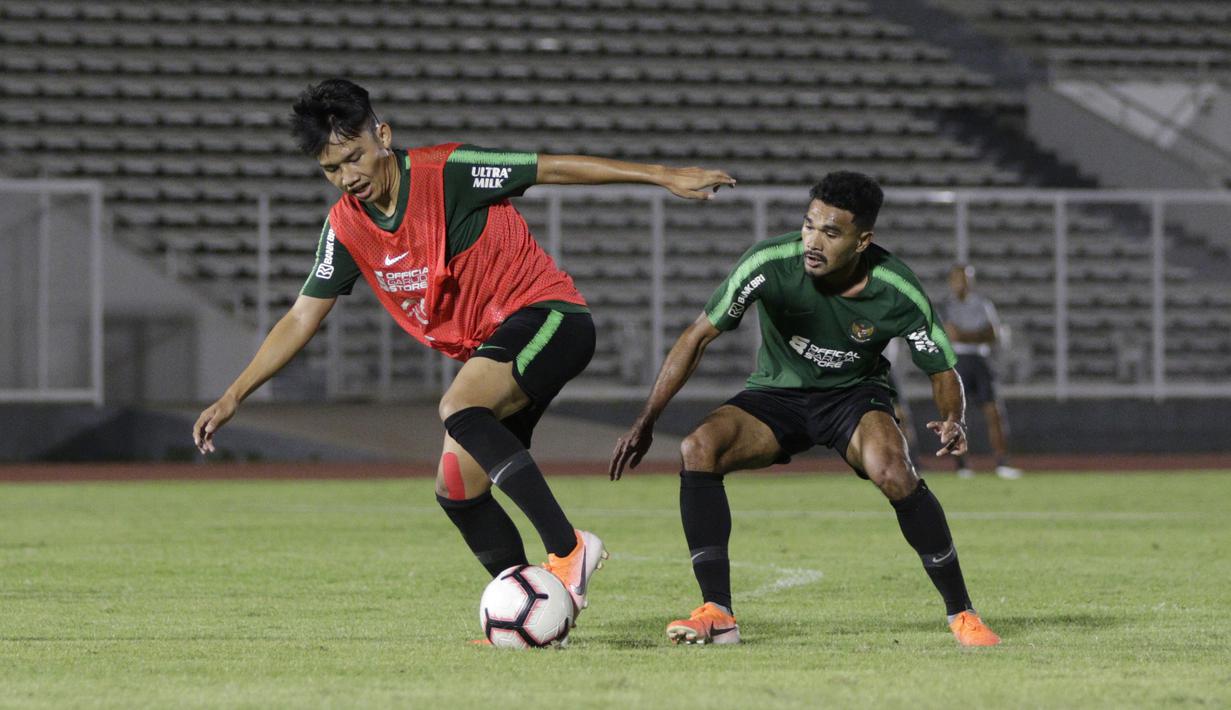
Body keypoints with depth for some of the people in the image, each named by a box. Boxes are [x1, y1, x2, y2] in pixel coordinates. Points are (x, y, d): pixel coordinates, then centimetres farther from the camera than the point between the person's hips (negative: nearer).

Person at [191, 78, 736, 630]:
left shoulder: (447, 172, -15)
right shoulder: (346, 227, 3)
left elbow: (554, 169, -10)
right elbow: (302, 319, 10)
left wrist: (664, 176, -9)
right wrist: (233, 397, 5)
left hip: (546, 314, -8)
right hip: (489, 350, 8)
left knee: (458, 409, -31)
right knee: (456, 489, -1)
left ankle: (568, 548, -32)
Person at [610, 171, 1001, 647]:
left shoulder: (898, 294, -22)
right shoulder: (770, 264, -24)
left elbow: (943, 373, -8)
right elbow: (698, 337, -15)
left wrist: (954, 421, -32)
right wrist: (645, 422, -17)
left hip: (856, 395, -2)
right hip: (776, 394, 2)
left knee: (892, 470, -33)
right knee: (697, 450, -26)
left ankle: (961, 614, -17)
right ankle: (717, 615, -21)